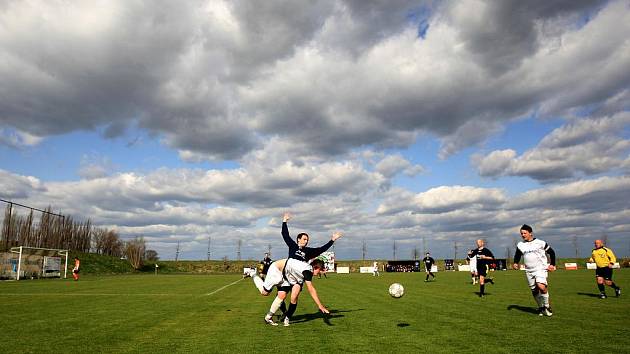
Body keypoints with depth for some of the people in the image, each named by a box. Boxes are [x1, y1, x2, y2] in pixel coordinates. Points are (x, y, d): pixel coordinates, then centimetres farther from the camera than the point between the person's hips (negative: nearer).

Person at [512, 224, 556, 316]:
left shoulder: (540, 243, -3)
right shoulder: (520, 245, 6)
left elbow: (551, 252, 8)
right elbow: (517, 256, 17)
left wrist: (552, 264, 4)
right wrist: (515, 263, -2)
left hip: (540, 269, -4)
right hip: (529, 271, 4)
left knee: (541, 287, -24)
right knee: (534, 291, 8)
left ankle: (547, 306, -3)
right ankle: (541, 307, 27)